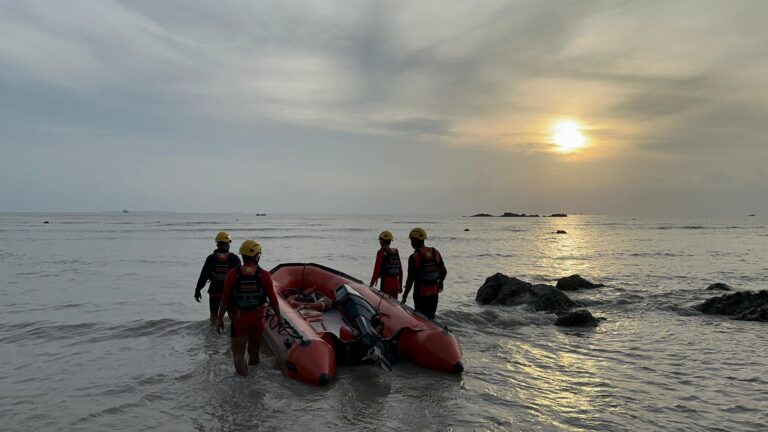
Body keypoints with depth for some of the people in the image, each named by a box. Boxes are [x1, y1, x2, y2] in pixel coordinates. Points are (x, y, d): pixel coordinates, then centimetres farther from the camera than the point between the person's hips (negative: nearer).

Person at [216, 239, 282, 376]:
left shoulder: (232, 274, -11)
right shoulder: (264, 275, -11)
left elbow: (225, 299, -8)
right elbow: (273, 299, -6)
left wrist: (220, 318, 3)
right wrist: (279, 316, 7)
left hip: (238, 318, -1)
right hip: (257, 318, 2)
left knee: (238, 353, 6)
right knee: (254, 351, 21)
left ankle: (244, 377, -12)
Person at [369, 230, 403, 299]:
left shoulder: (381, 252, -8)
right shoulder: (396, 252, 11)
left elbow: (377, 269, -11)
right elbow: (400, 270, 14)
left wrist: (371, 284, -5)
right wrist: (400, 285, 22)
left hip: (386, 281, -6)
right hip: (396, 282, 6)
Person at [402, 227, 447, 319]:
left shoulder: (414, 257, -16)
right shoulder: (435, 252, 1)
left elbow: (410, 279, -16)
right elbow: (444, 271, 8)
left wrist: (405, 296, -6)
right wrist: (440, 282, 26)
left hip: (420, 293, -5)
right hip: (434, 292, 5)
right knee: (431, 316, 18)